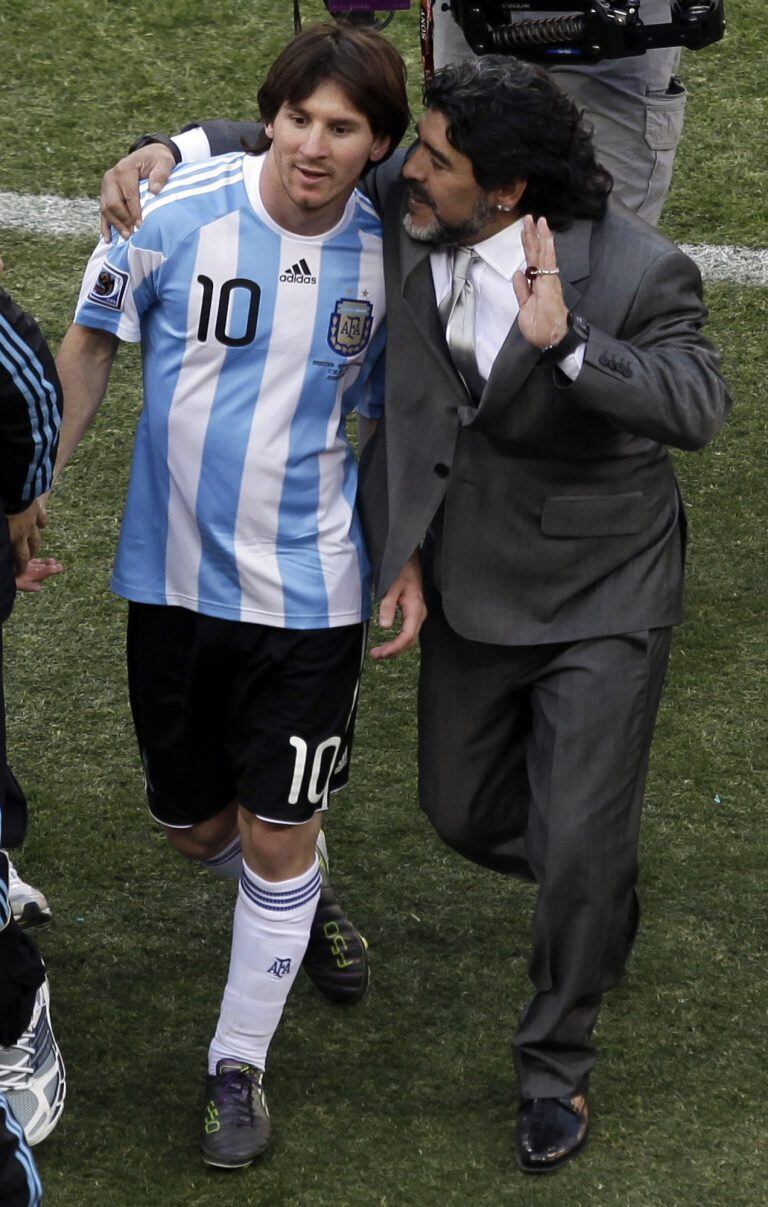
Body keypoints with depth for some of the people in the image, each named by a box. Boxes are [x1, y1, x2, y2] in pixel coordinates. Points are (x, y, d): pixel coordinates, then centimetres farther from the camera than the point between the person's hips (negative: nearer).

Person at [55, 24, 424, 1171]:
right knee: (196, 824, 15)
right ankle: (302, 898, 50)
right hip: (176, 575, 1)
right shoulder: (179, 211, -13)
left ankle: (239, 1065, 18)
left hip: (309, 589, -1)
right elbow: (90, 347, 2)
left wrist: (411, 557, -2)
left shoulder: (387, 253, -7)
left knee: (277, 835, -1)